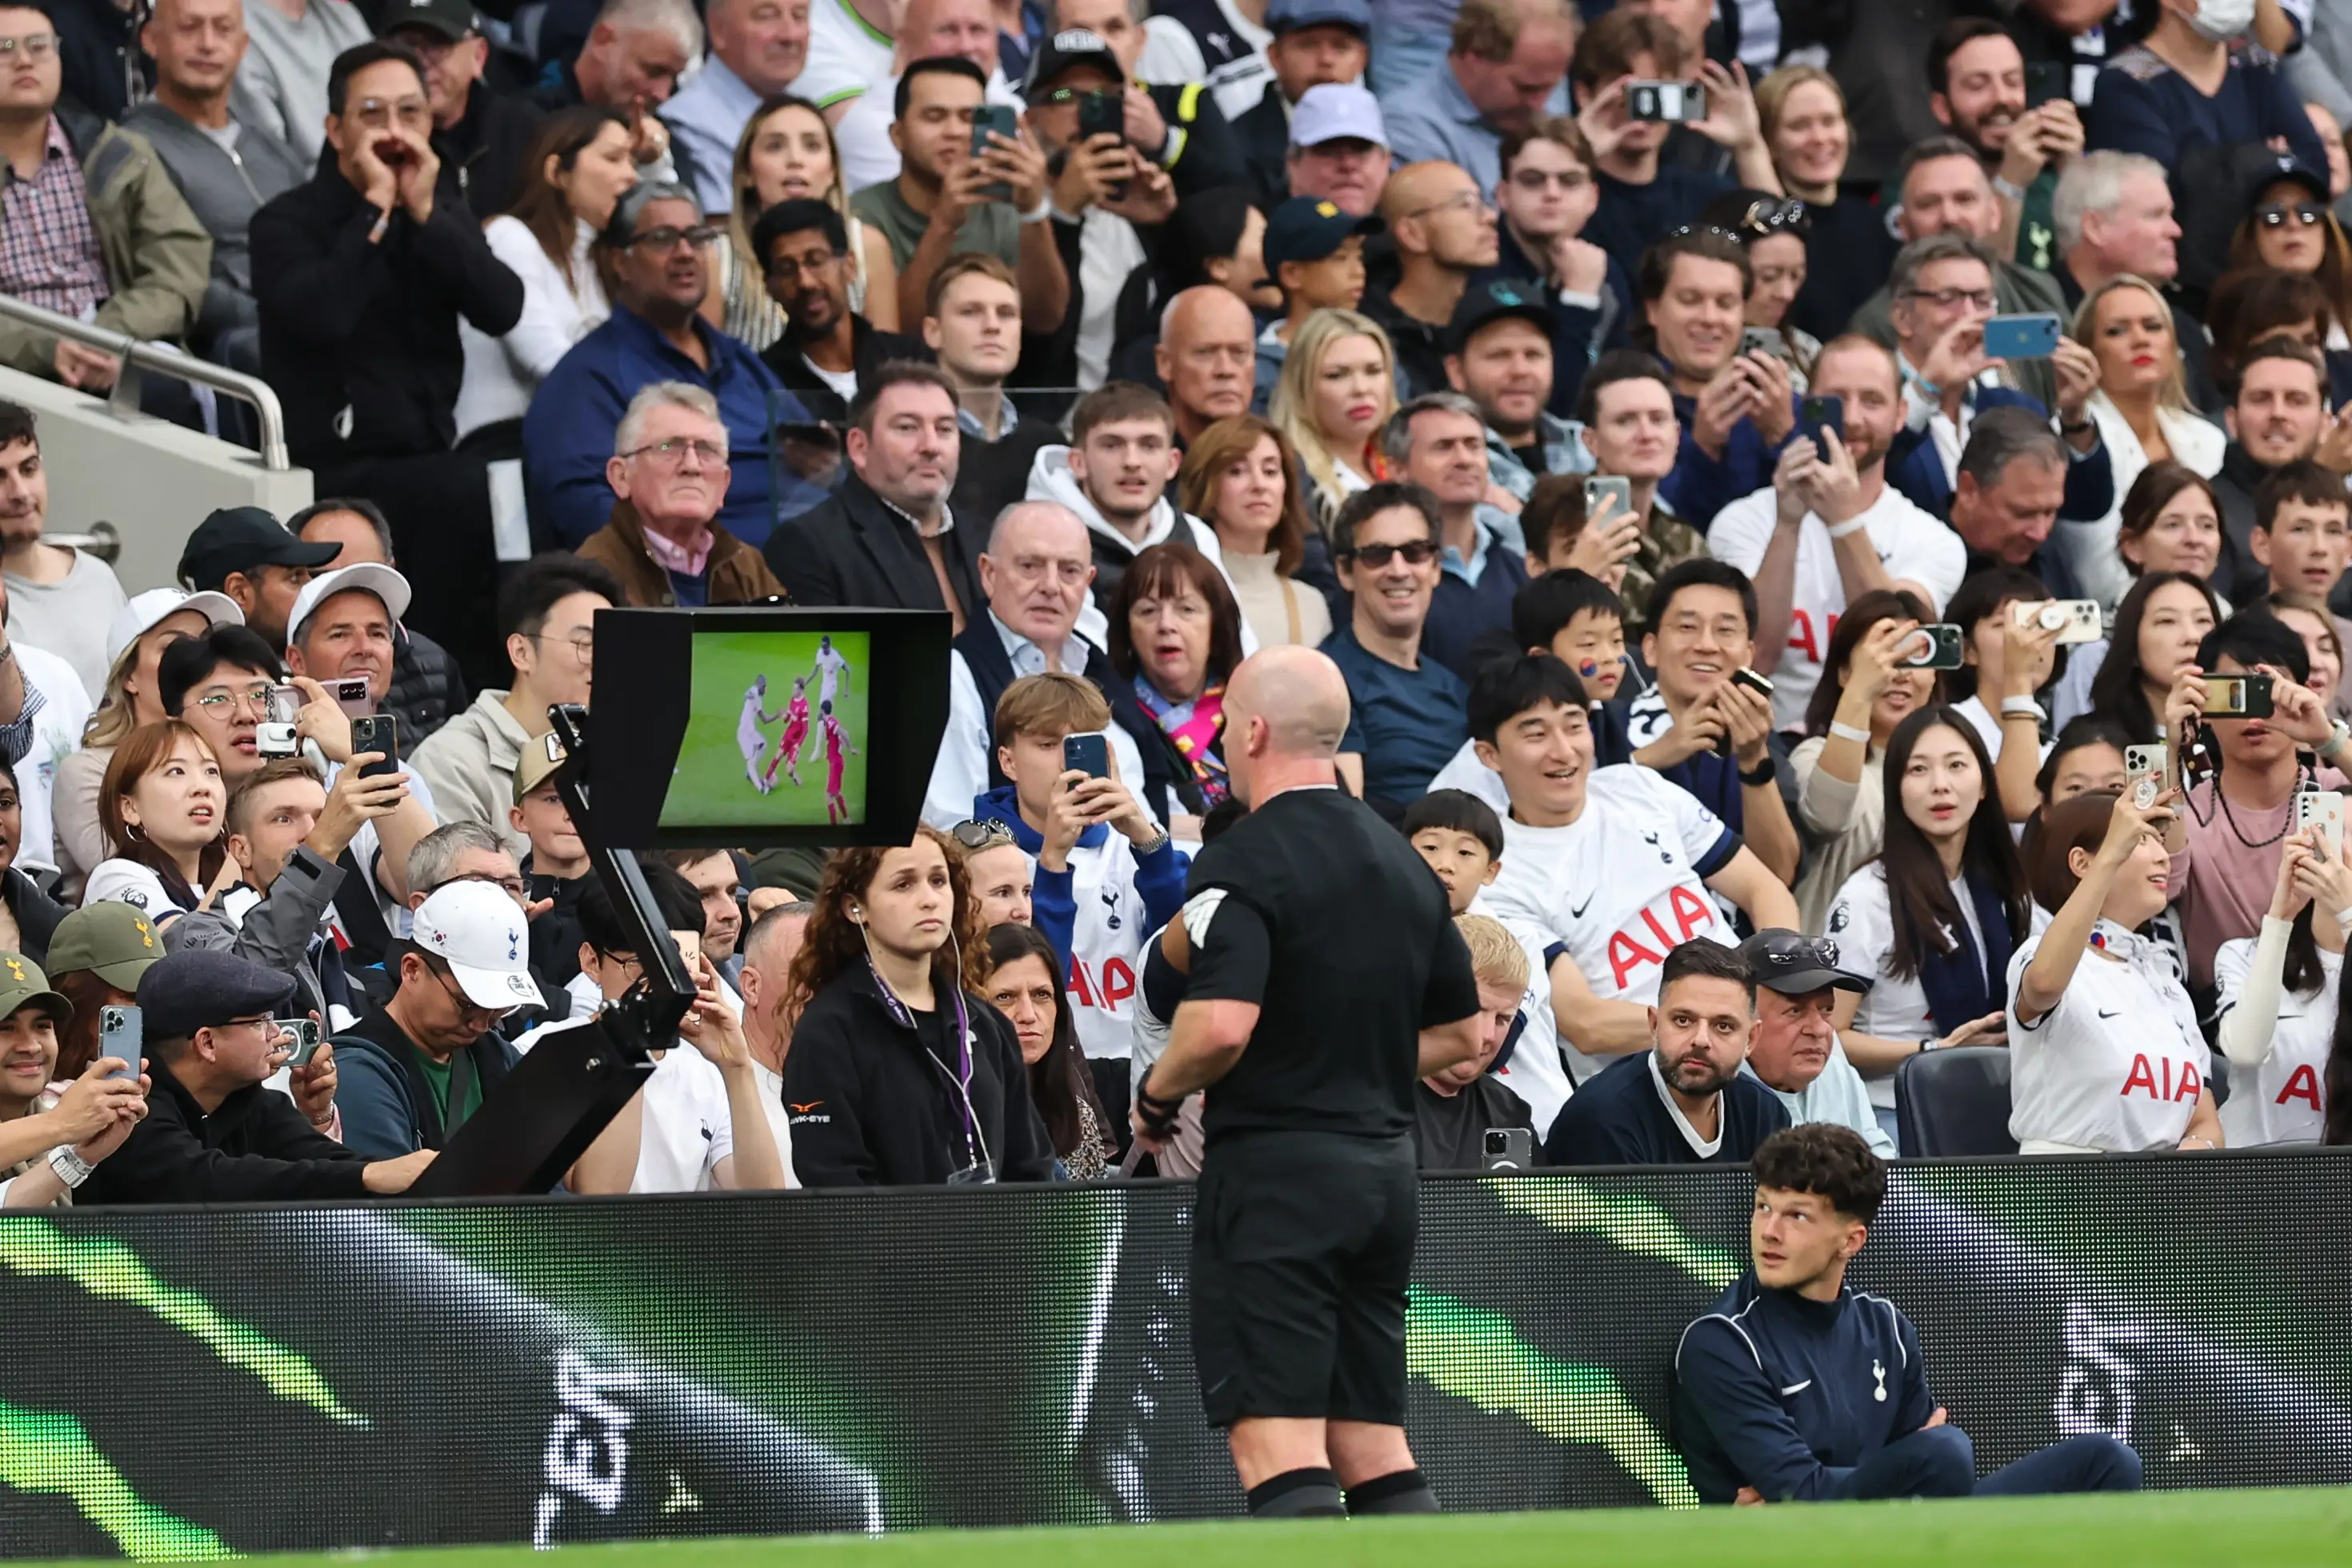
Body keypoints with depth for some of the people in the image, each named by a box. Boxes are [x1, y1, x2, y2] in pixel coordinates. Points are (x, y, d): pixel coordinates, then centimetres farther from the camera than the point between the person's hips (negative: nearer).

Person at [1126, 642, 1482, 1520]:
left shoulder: (1244, 862, -12)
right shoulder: (1402, 862, 13)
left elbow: (1222, 1024, -24)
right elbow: (1462, 1033, 20)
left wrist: (1156, 1098, -6)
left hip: (1273, 1168, -8)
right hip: (1384, 1167, 8)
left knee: (1278, 1449, -10)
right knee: (1376, 1449, 10)